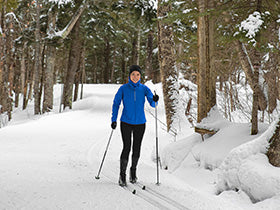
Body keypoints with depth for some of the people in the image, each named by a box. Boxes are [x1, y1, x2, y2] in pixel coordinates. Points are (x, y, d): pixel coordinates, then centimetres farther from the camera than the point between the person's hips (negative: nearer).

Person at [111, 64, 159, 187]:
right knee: (127, 148, -9)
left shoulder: (144, 89, -1)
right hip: (126, 123, -2)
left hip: (140, 123, 2)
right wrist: (114, 120, -4)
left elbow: (152, 104, -8)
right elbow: (116, 103, 3)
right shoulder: (123, 88, -4)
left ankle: (133, 170, 31)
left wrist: (155, 100, -31)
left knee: (136, 149, 8)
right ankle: (122, 175, 2)